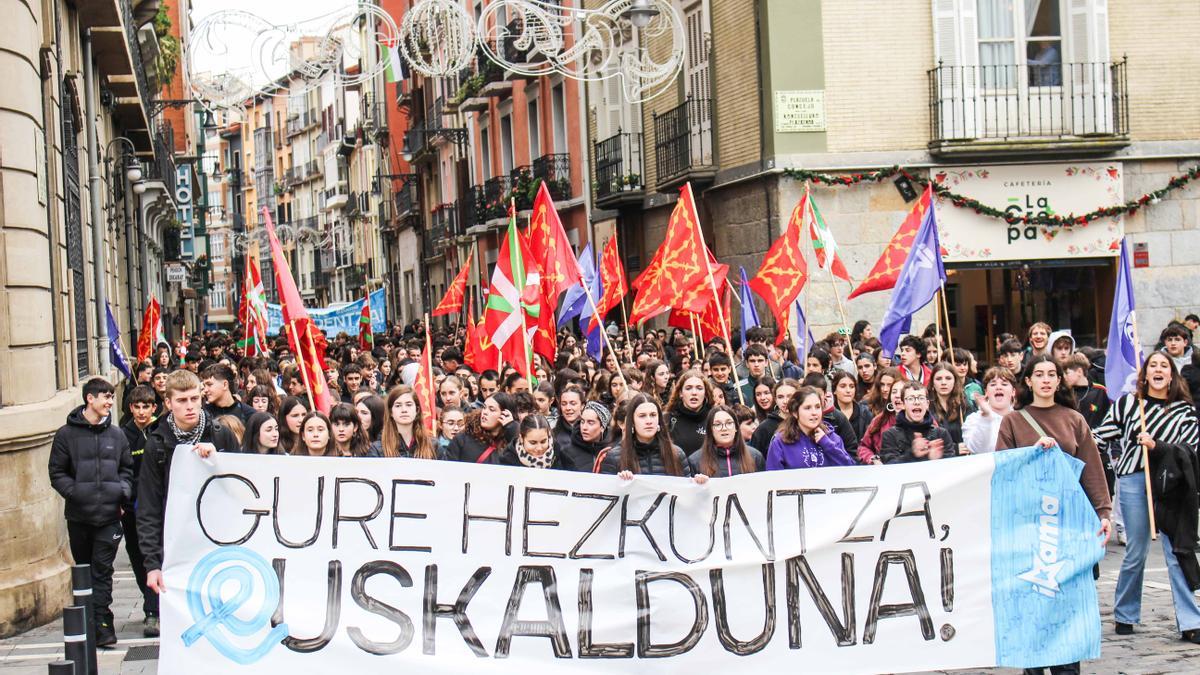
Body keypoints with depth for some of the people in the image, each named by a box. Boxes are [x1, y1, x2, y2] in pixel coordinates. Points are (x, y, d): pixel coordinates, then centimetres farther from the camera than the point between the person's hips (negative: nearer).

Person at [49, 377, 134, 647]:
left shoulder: (116, 434, 9)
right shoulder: (66, 434, 1)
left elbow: (127, 469, 16)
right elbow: (57, 473, 1)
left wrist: (123, 492, -1)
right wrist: (76, 493, -13)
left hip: (109, 515, 1)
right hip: (79, 515, 0)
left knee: (102, 570, -6)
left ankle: (102, 625, -8)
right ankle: (92, 625, 21)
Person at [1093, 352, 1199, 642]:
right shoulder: (1127, 403, 6)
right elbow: (1101, 438, 9)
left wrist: (1156, 446, -14)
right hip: (1133, 480, 0)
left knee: (1177, 551, -4)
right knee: (1136, 552, 4)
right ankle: (1125, 615, 20)